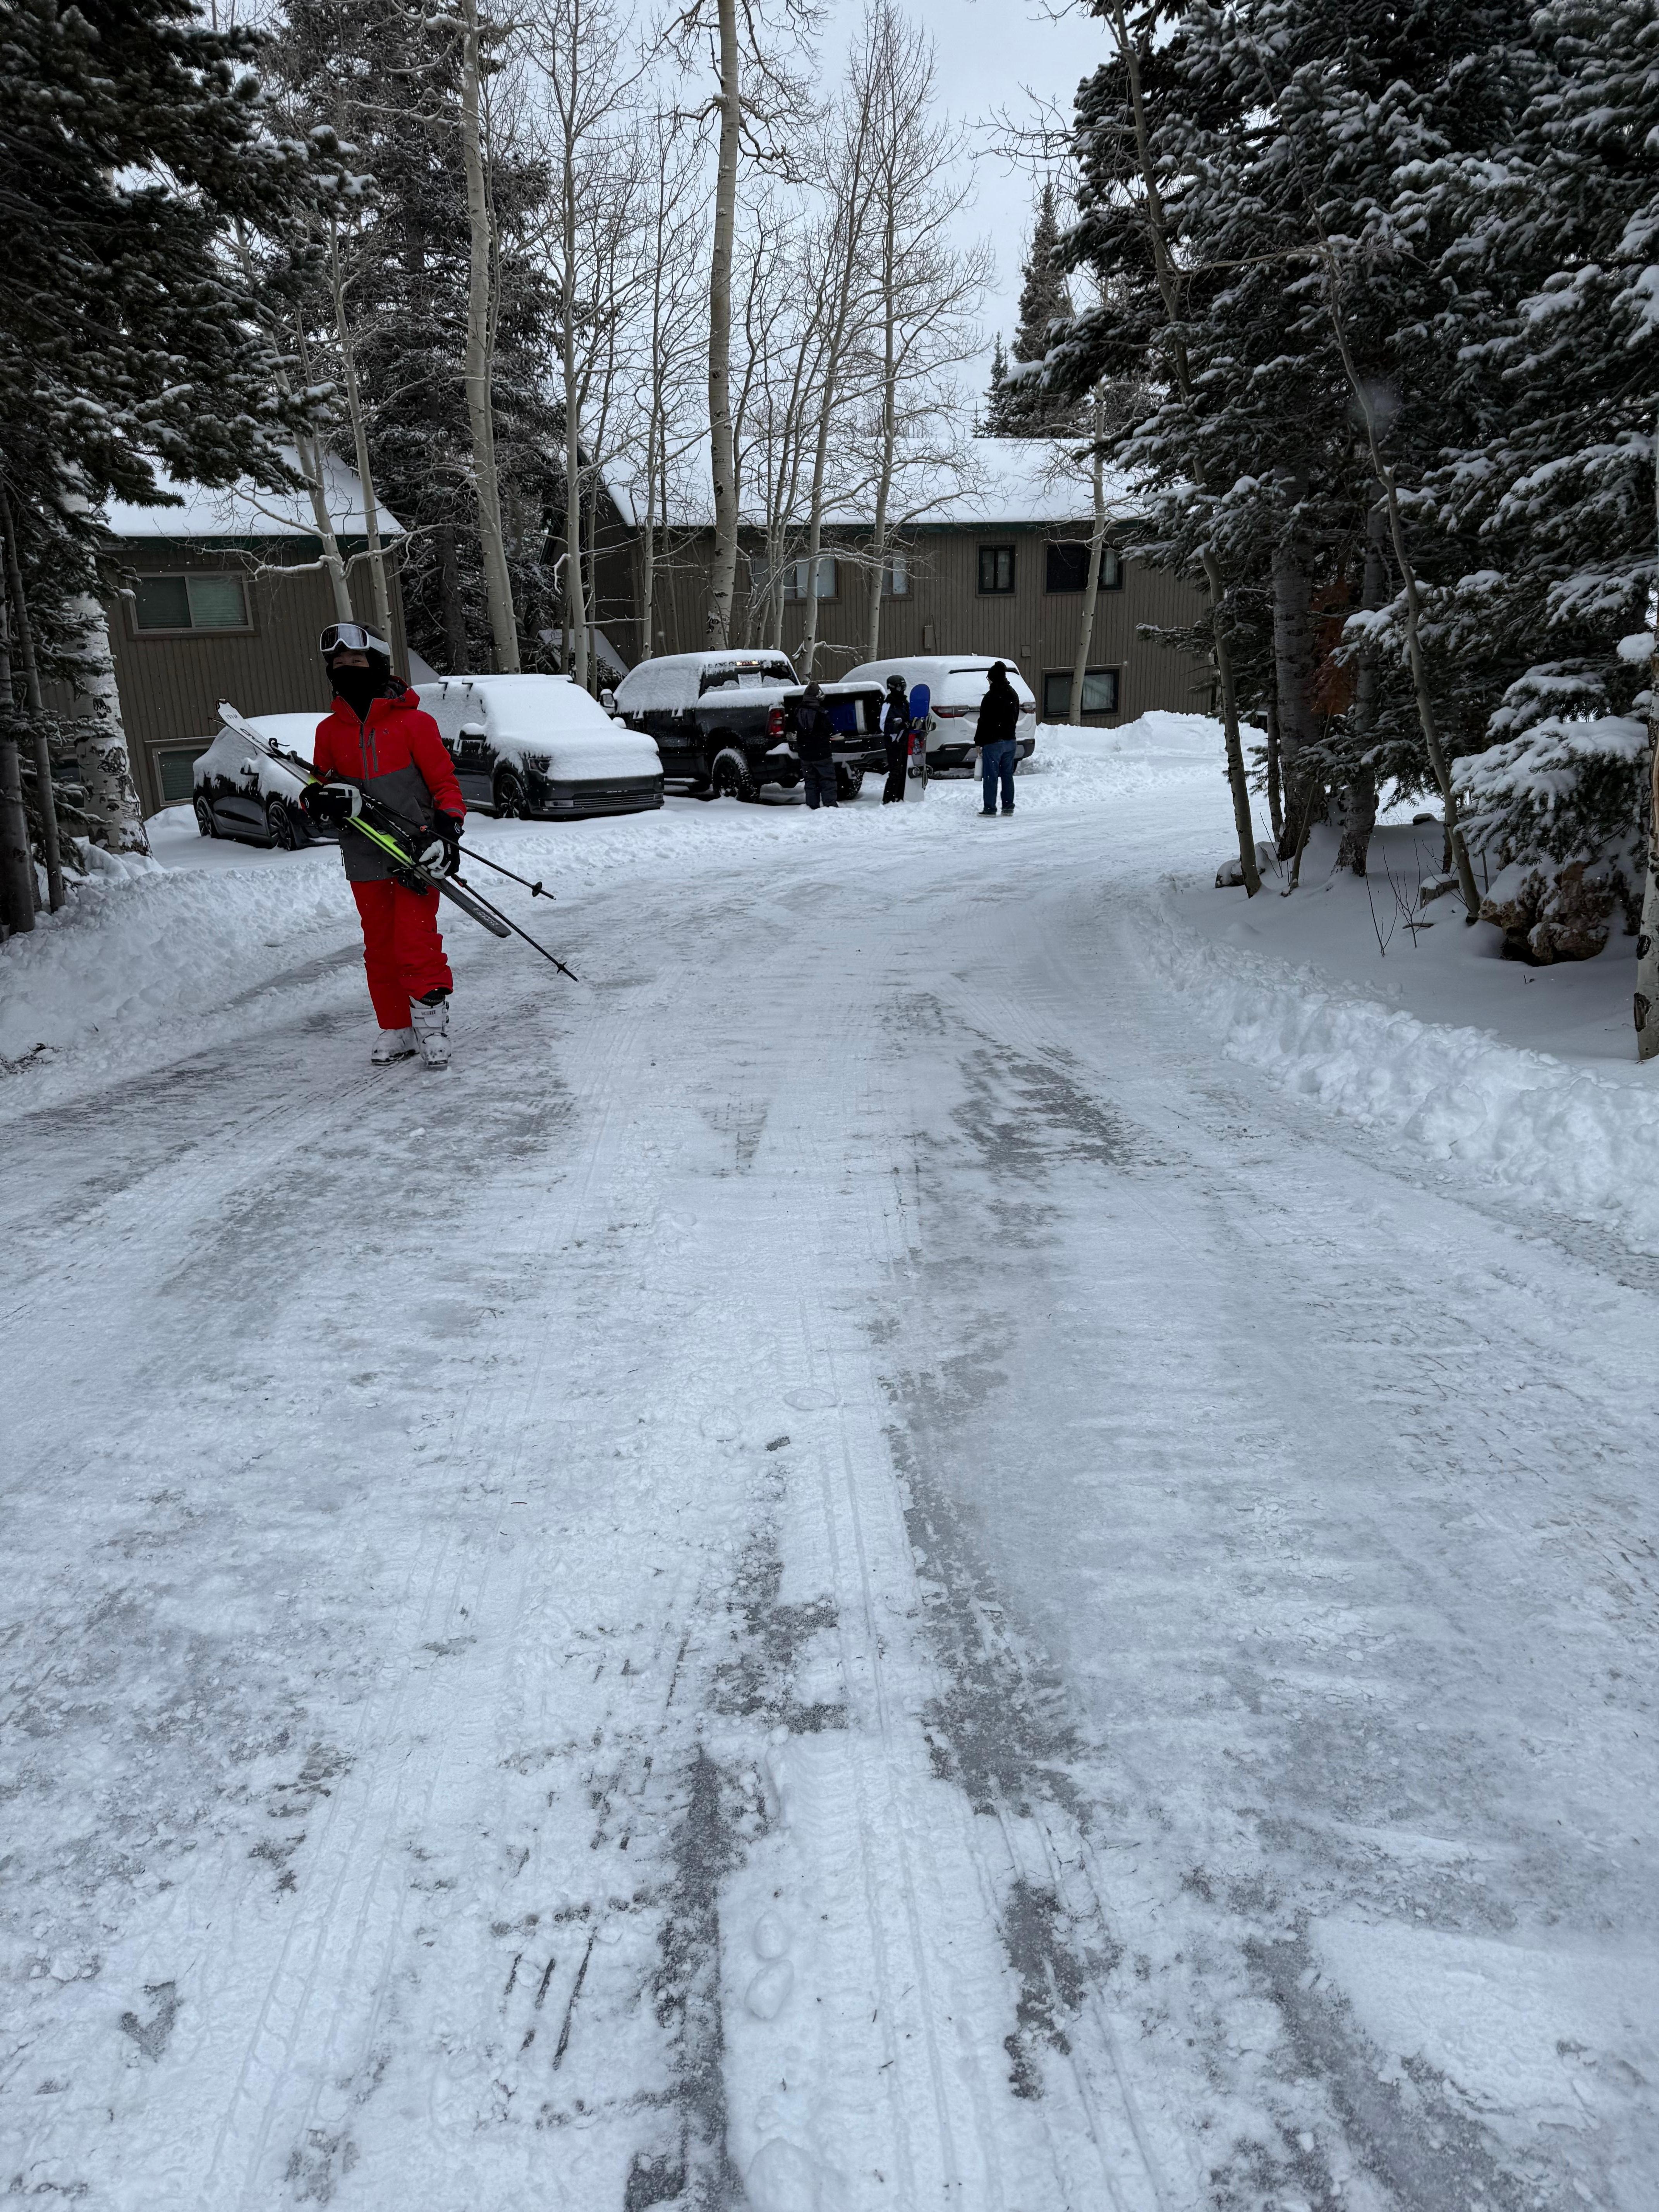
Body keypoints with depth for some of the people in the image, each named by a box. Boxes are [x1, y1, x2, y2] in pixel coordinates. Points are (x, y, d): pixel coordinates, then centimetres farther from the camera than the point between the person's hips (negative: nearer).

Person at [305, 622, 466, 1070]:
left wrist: (446, 832, -16)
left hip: (415, 853, -4)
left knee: (416, 943, -10)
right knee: (379, 948, 7)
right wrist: (323, 801, -8)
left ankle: (432, 1024, 2)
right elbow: (317, 787, 16)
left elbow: (445, 784, -2)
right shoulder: (329, 731, 9)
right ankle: (396, 1030, 17)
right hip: (364, 860, 4)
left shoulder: (413, 723, -3)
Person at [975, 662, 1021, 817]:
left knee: (991, 776, -3)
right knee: (1007, 775, 12)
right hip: (1010, 740, 7)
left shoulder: (991, 697, -15)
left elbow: (984, 722, -14)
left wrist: (980, 743, -8)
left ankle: (990, 808, -3)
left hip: (993, 742, -7)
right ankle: (1008, 806, 14)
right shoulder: (1013, 694, 10)